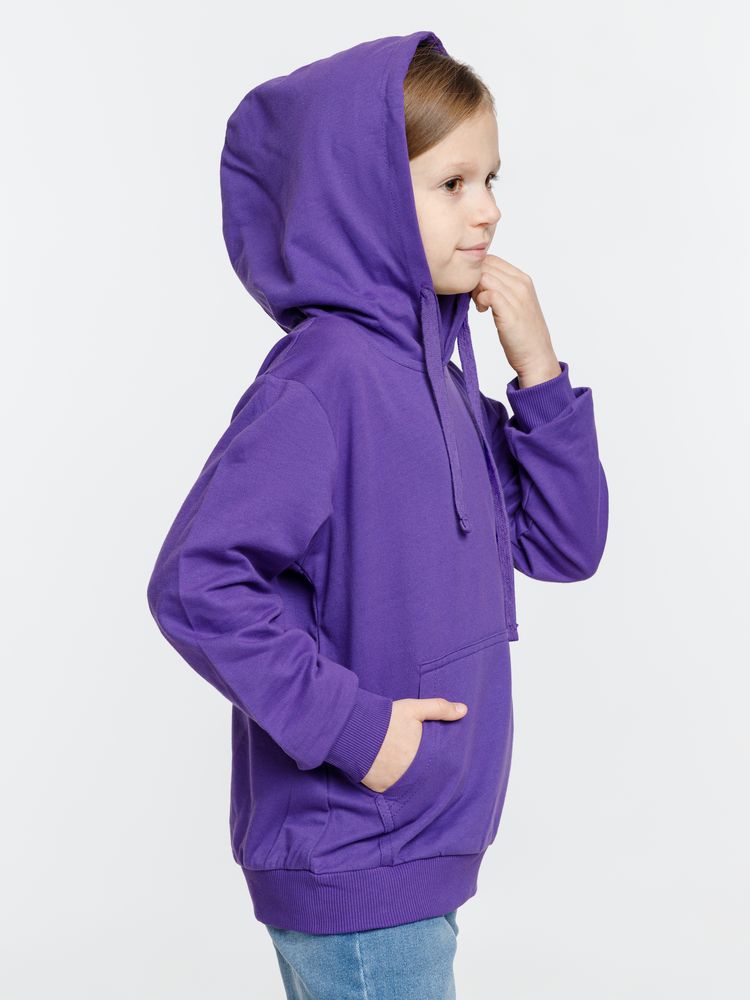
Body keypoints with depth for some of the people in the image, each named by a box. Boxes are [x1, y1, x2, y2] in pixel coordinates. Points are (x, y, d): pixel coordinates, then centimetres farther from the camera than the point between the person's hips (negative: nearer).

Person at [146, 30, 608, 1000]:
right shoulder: (324, 379, -20)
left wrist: (537, 372, -4)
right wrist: (351, 726, -22)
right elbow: (195, 579, -28)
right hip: (350, 872, -8)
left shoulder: (436, 375, 7)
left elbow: (561, 545, 8)